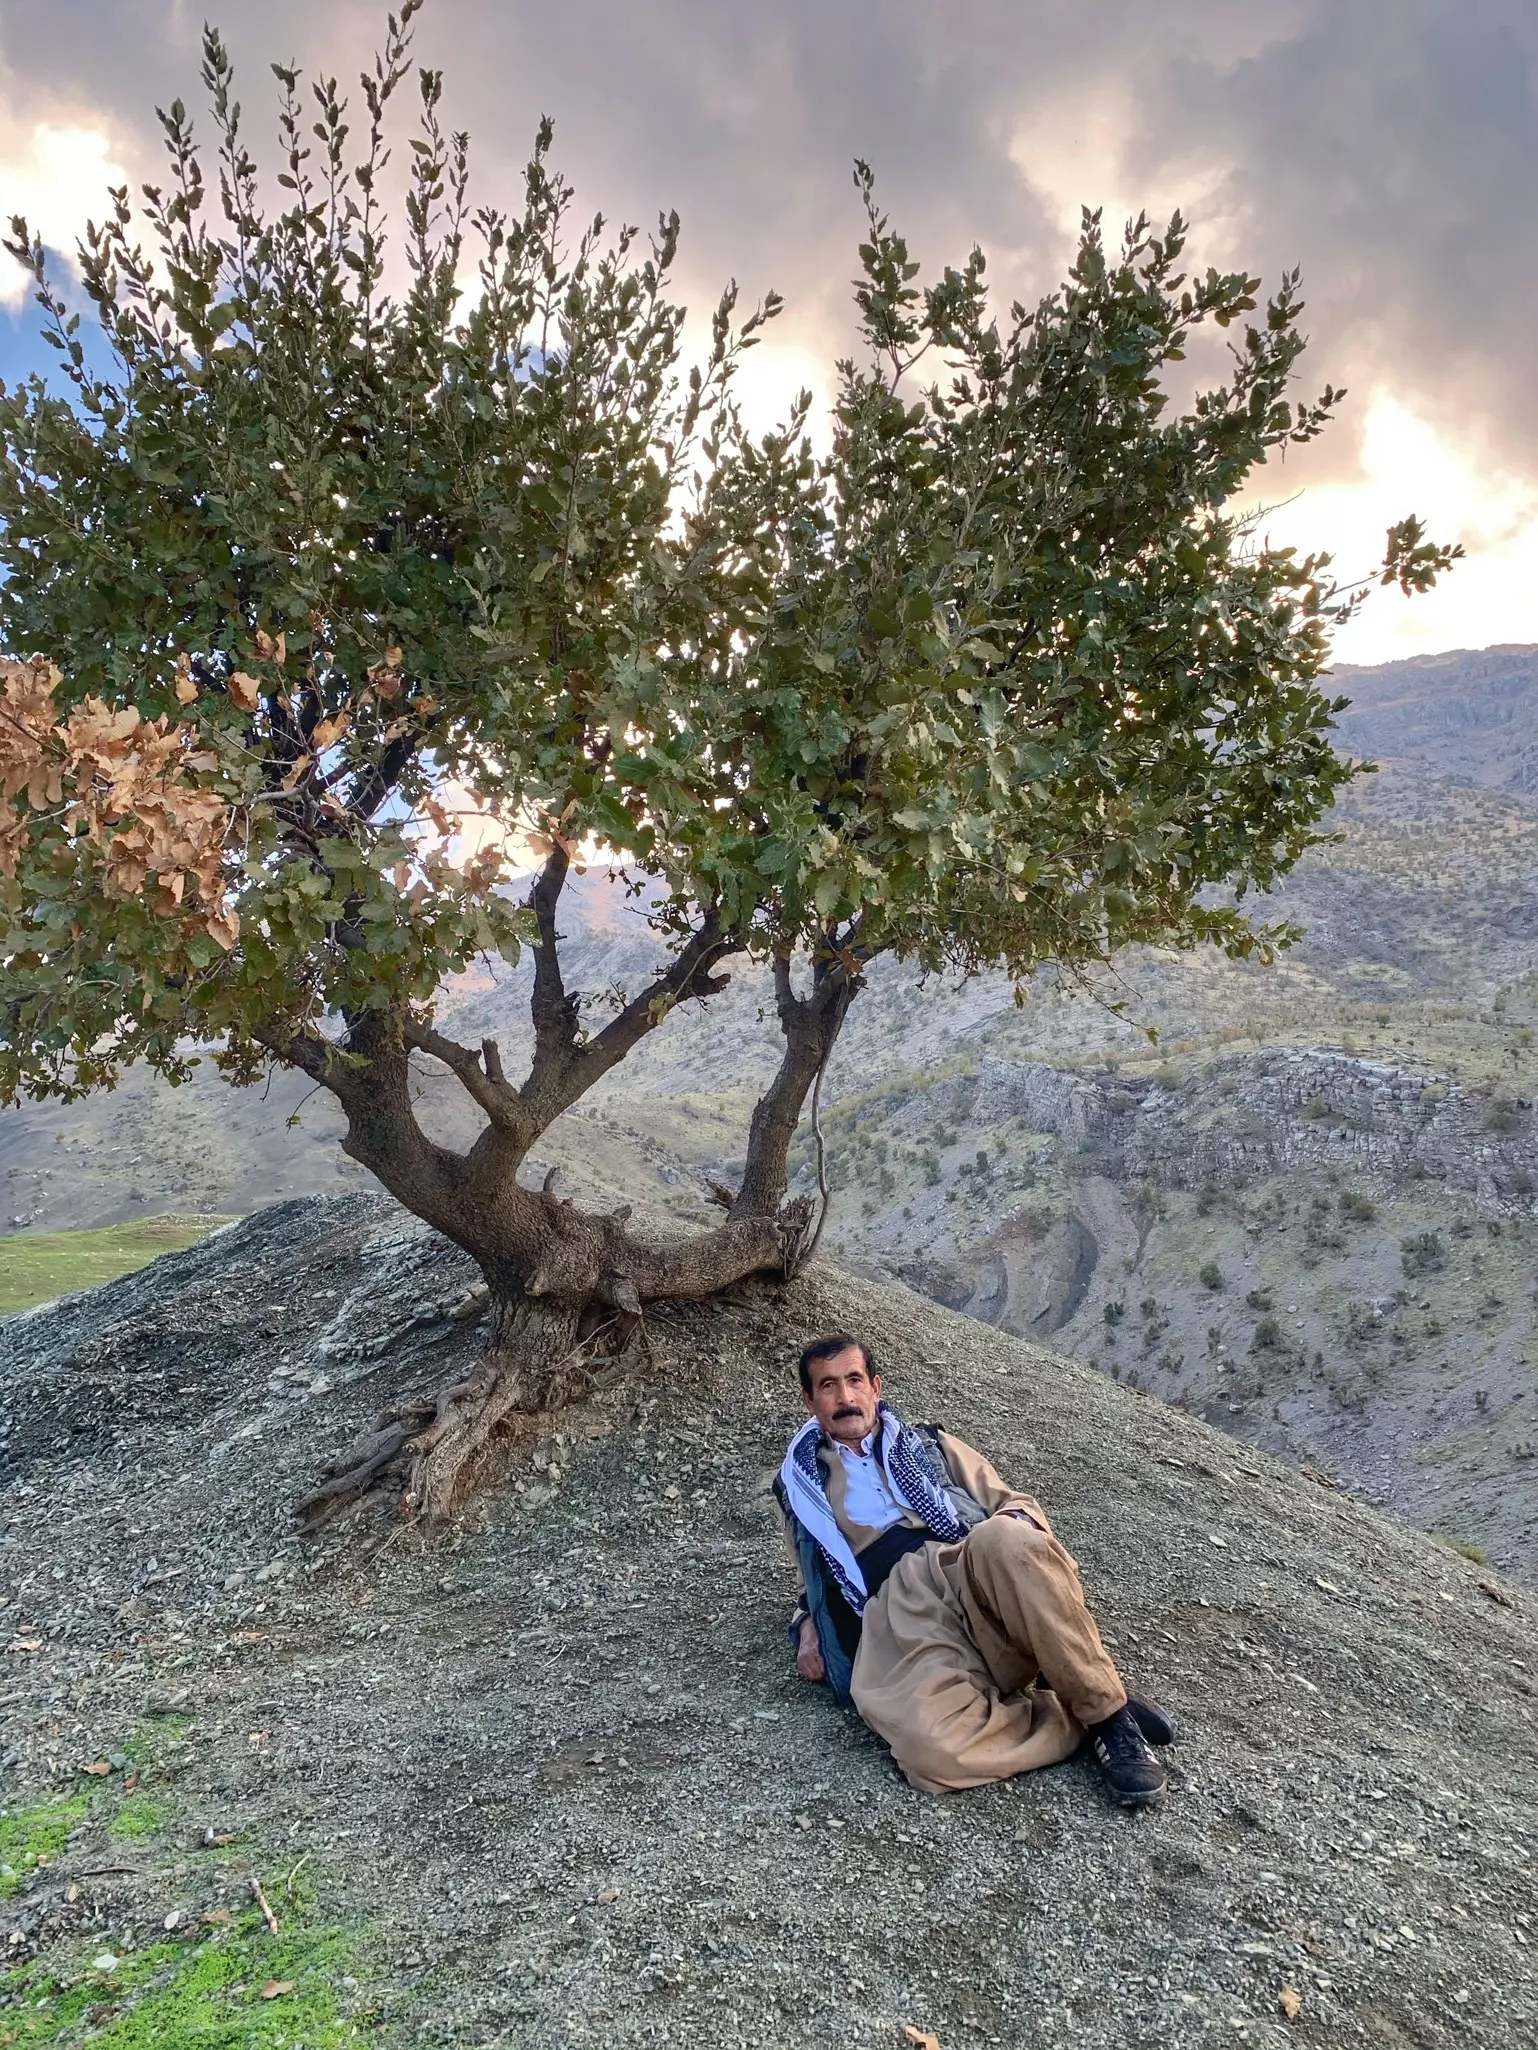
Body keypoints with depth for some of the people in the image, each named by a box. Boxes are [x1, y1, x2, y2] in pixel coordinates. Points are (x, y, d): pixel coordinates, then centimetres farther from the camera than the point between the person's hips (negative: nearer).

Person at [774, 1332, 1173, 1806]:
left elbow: (1015, 1503, 23)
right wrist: (807, 1624, 12)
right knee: (927, 1744, -36)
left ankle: (1109, 1713, -19)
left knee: (1005, 1539, -38)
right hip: (894, 1615, 0)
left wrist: (1017, 1524, -2)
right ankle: (1081, 1722, -12)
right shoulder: (801, 1485, 28)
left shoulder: (927, 1445, 28)